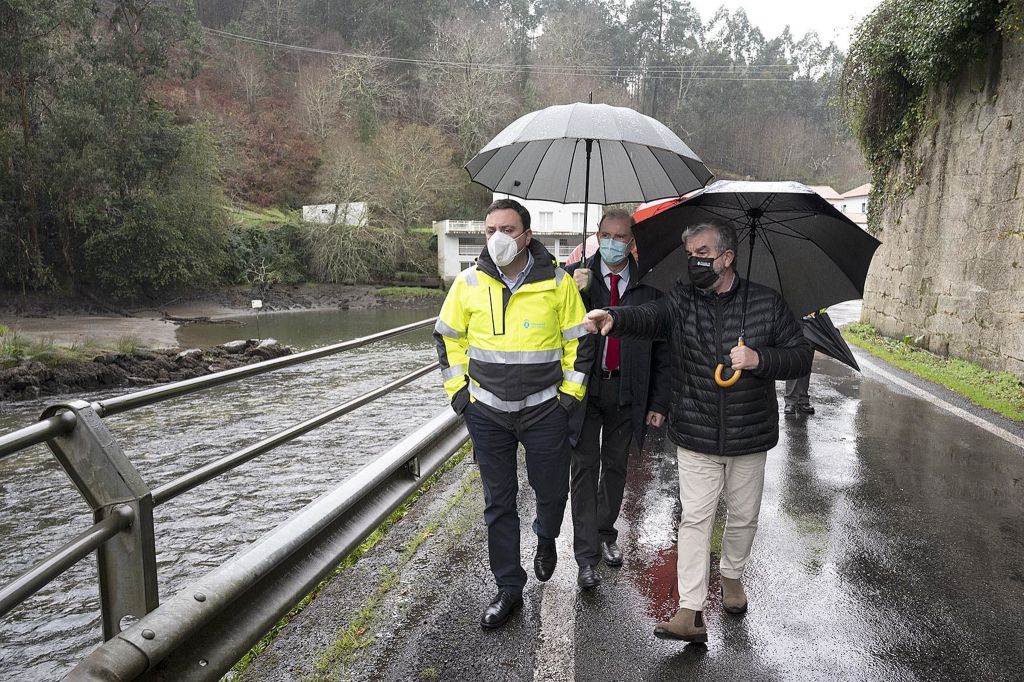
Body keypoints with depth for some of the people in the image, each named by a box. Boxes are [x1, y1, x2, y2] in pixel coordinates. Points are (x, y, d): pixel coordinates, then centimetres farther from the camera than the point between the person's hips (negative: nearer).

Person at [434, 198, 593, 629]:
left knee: (552, 491, 11)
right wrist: (459, 392, 3)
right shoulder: (470, 283, -4)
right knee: (498, 504, 8)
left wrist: (570, 395, -1)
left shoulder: (557, 283, -7)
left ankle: (546, 540, 46)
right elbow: (447, 336, 8)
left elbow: (579, 340, 2)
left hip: (544, 410, -1)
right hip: (487, 413, 1)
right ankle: (508, 589, 24)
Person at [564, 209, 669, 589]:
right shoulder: (575, 276, -3)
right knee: (585, 465, 0)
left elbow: (660, 349, 2)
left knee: (616, 466, 16)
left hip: (626, 390, 2)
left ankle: (606, 534, 36)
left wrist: (659, 402, -1)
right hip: (584, 386, -2)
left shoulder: (649, 286, -1)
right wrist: (575, 291, -24)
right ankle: (586, 556, 8)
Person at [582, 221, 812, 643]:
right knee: (695, 518, -1)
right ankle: (691, 612, 5)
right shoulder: (681, 301, -2)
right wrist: (614, 320, -45)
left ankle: (732, 574, 43)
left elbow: (801, 356, 1)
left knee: (743, 516, 16)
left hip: (749, 437, 1)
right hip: (695, 438, -1)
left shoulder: (767, 303, -1)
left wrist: (760, 359, -18)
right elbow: (648, 317, -23)